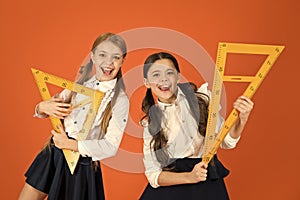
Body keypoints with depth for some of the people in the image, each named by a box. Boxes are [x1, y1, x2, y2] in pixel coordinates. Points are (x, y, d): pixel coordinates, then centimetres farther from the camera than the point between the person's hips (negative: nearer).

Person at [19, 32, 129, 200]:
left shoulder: (120, 100, -11)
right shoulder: (80, 84, 3)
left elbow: (111, 147, -16)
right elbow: (54, 104, 11)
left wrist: (71, 144, -20)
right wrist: (43, 107, -14)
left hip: (82, 165, -4)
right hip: (53, 154, 5)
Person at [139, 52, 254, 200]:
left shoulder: (202, 98, 1)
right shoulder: (150, 123, 3)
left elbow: (226, 141, 8)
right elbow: (153, 174, 0)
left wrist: (242, 118, -10)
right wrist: (189, 177, -14)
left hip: (209, 186, 1)